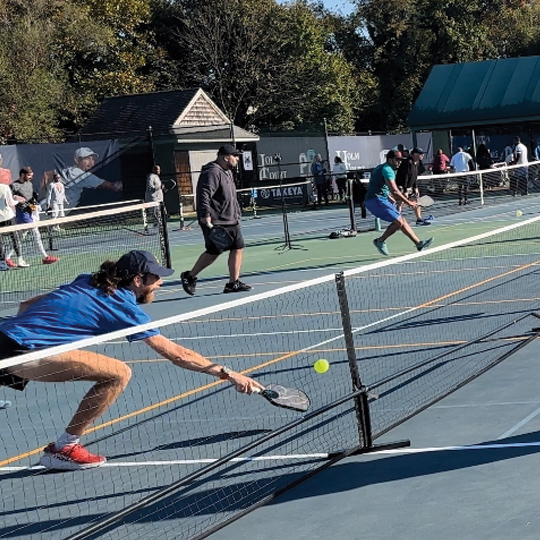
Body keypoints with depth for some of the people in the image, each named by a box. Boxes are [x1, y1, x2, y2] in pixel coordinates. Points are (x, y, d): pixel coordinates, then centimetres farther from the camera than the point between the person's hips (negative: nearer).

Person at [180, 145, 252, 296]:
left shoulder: (228, 172, 19)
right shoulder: (212, 172, -15)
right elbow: (203, 196, -23)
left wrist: (237, 214, 23)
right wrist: (206, 218, -27)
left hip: (231, 221, 10)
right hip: (216, 223, -10)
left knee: (238, 248, 3)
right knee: (214, 252, -7)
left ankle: (233, 283, 7)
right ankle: (190, 276, 10)